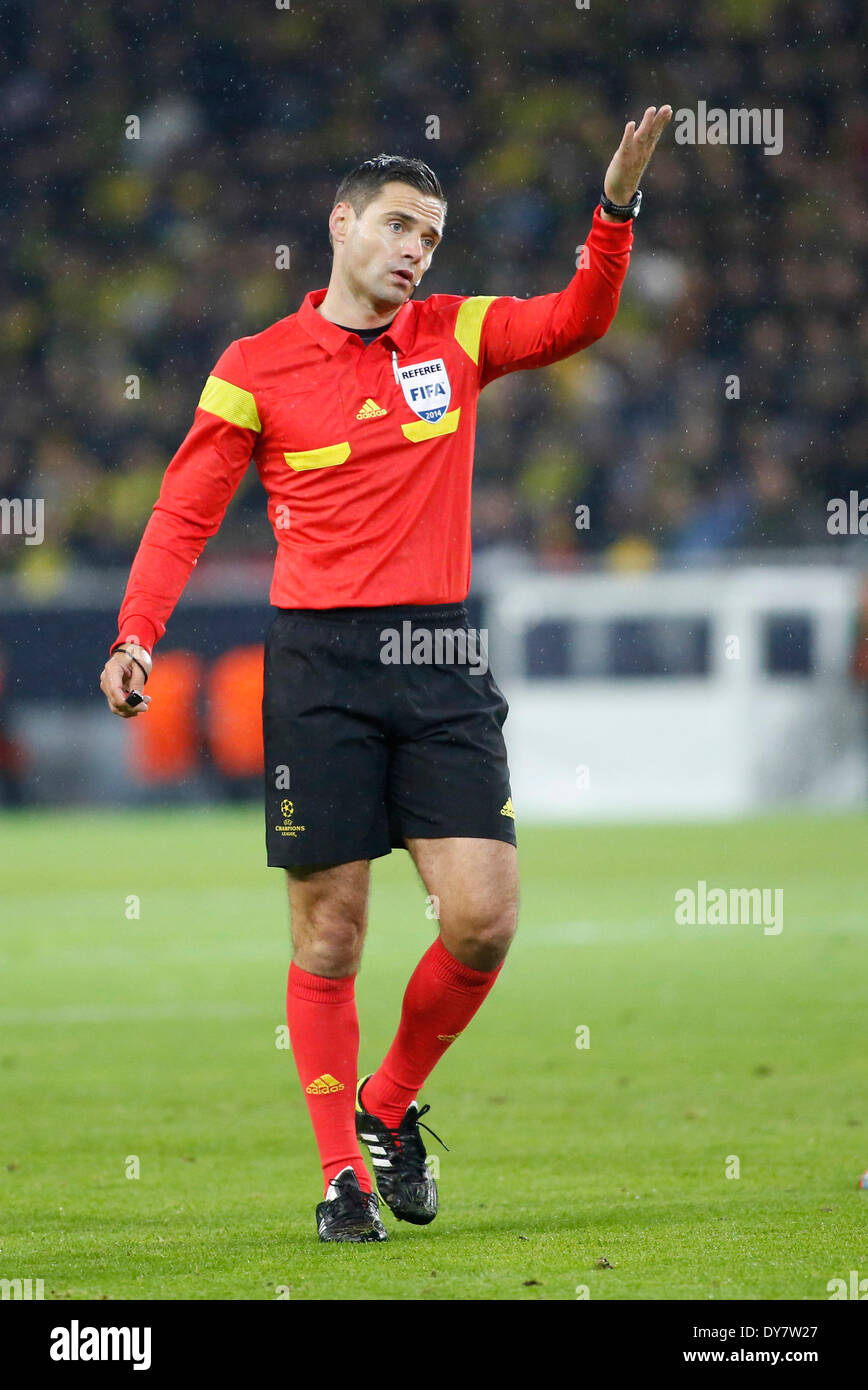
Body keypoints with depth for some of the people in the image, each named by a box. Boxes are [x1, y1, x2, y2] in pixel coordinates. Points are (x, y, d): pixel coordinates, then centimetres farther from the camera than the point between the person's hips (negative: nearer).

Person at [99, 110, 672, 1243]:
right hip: (319, 658, -3)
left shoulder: (456, 335, 11)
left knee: (483, 917, -7)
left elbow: (576, 321, 5)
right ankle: (343, 1176, 8)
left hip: (440, 658, 3)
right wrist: (136, 636, -7)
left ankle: (390, 1108, 16)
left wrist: (617, 207, -10)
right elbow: (184, 513, 5)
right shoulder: (257, 369, 2)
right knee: (331, 933, -2)